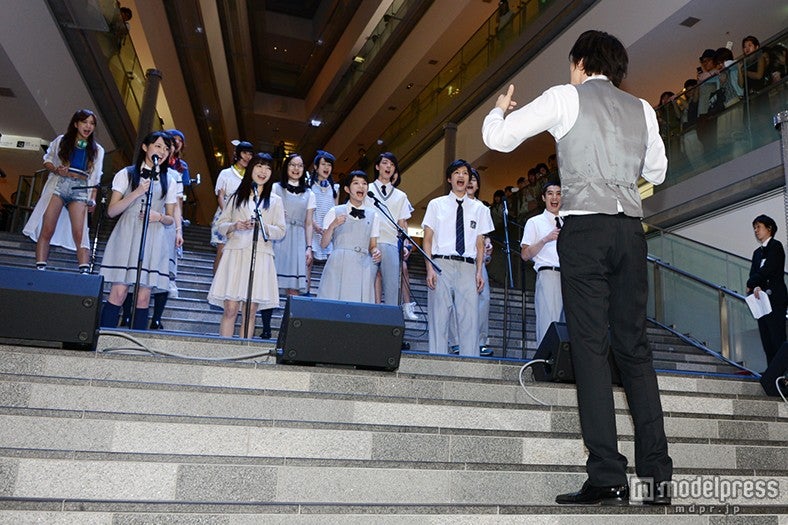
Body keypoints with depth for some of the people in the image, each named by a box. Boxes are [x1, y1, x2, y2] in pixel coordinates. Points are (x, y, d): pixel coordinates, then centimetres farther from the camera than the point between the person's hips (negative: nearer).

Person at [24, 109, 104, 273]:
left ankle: (84, 271, -21)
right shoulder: (61, 141, 13)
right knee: (47, 230, -9)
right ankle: (40, 267, -10)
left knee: (79, 234, -13)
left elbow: (95, 177, 14)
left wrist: (93, 199, 3)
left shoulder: (97, 150, 17)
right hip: (59, 184, 0)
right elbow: (47, 160, 14)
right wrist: (56, 170, -8)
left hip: (81, 188, 0)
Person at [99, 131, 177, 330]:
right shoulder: (126, 174, 8)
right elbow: (111, 211, 1)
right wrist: (137, 193, -11)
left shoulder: (169, 182, 15)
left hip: (153, 242, 2)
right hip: (127, 237, -2)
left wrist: (159, 217, -6)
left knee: (143, 297, -2)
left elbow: (171, 219, 16)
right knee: (118, 293, -10)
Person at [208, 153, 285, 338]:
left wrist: (263, 226, -11)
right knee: (230, 309, -7)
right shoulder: (237, 197, 14)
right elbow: (221, 224, 11)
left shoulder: (275, 201, 13)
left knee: (250, 311, -2)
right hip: (235, 253, 0)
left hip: (261, 256, 0)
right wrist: (235, 226, -9)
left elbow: (280, 231, 7)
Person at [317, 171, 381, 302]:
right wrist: (332, 226, -11)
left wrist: (375, 252, -6)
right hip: (339, 265, -1)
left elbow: (372, 246, 15)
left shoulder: (373, 215, 15)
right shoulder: (335, 212, 9)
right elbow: (324, 244, 5)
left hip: (363, 266, 2)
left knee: (362, 302, -6)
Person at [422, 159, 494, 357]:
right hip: (442, 264, -1)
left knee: (470, 318, -4)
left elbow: (480, 243, 13)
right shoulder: (436, 205, 11)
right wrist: (430, 269, -5)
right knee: (439, 317, -2)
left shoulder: (479, 208, 15)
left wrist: (479, 271, 0)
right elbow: (427, 240, 7)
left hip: (468, 267, 1)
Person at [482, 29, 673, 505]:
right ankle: (658, 475, 8)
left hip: (585, 228, -4)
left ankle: (608, 480, -7)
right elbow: (656, 171, 28)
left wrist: (500, 109, 26)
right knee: (635, 347, 7)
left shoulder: (566, 97, 6)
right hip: (631, 229, 5)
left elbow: (498, 138, 4)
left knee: (591, 347, -6)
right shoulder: (642, 108, 18)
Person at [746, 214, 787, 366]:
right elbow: (753, 274, 8)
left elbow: (767, 270, -11)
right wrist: (755, 287, -12)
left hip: (774, 299, -7)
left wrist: (750, 285, -2)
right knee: (766, 341, 3)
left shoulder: (775, 246, 0)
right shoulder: (757, 252, 21)